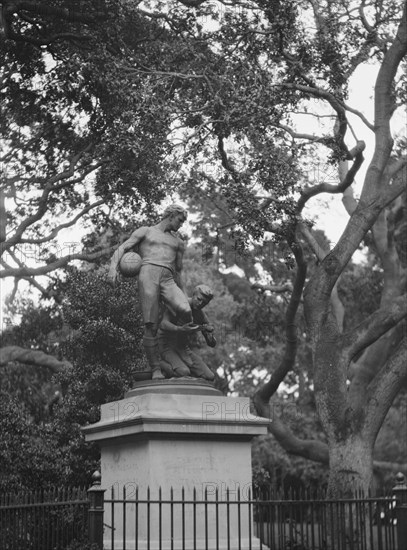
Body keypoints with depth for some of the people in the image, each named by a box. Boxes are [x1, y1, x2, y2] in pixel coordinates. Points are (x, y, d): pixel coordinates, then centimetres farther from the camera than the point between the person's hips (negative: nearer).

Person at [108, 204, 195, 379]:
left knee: (184, 310, -30)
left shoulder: (178, 242, 30)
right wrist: (113, 267, -11)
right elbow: (122, 249, 9)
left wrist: (181, 295, 35)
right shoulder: (145, 231, 19)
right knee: (151, 327, -14)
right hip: (148, 275, -3)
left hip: (168, 281, 3)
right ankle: (156, 370, -8)